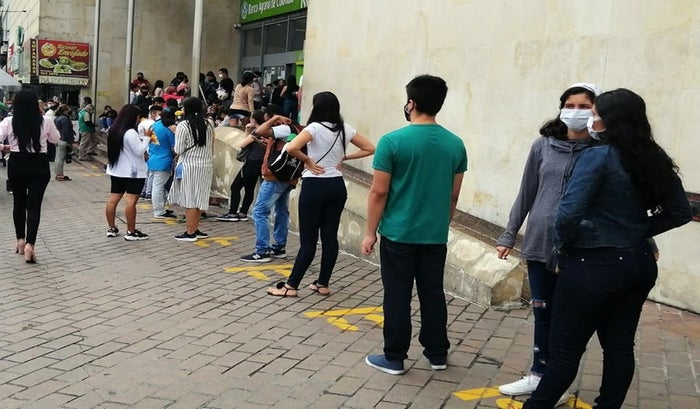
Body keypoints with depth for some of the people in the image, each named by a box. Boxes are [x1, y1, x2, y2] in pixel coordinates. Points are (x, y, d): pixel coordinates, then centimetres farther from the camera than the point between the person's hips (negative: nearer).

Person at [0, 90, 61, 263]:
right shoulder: (45, 122, -6)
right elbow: (55, 139, 11)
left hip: (16, 165, 1)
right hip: (39, 166, -1)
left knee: (18, 202, 18)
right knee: (34, 205, 0)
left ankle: (20, 240, 26)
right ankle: (30, 244, -13)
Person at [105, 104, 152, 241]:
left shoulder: (113, 130, 10)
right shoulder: (130, 133, -19)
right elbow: (140, 151, -18)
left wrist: (143, 138, 11)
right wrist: (146, 137, -7)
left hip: (116, 170, 9)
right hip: (133, 172, -9)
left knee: (113, 199, 9)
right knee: (130, 201, -7)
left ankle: (112, 229, 16)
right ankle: (131, 232, -5)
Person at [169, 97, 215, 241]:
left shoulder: (183, 125, -12)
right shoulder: (208, 125, 4)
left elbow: (178, 150, -11)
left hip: (189, 166, -6)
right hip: (206, 165, 6)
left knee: (189, 199, 1)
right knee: (198, 199, 14)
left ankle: (190, 233, 6)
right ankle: (195, 229, 22)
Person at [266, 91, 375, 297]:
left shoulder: (315, 128, -12)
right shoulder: (345, 129, 5)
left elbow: (291, 148, -25)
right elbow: (370, 149, 11)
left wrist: (307, 160, -9)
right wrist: (344, 158, 9)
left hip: (314, 186, -5)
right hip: (337, 186, 6)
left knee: (308, 239, -2)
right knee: (330, 237, 10)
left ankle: (291, 286, 6)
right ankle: (323, 284, 18)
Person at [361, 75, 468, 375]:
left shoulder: (393, 141, -12)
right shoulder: (456, 144, 2)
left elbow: (379, 192, -10)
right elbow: (453, 195, 9)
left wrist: (370, 232, -2)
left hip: (399, 234, -4)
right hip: (436, 236, 4)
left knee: (397, 296, 4)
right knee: (433, 294, 14)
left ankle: (394, 358, 13)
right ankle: (437, 354, 25)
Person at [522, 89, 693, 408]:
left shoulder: (598, 157, -15)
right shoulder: (655, 160, 6)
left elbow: (570, 212, -24)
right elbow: (681, 212, 13)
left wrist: (563, 244, -7)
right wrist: (639, 231, 12)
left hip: (595, 265, -7)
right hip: (638, 263, 7)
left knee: (565, 350, 3)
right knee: (620, 347, 15)